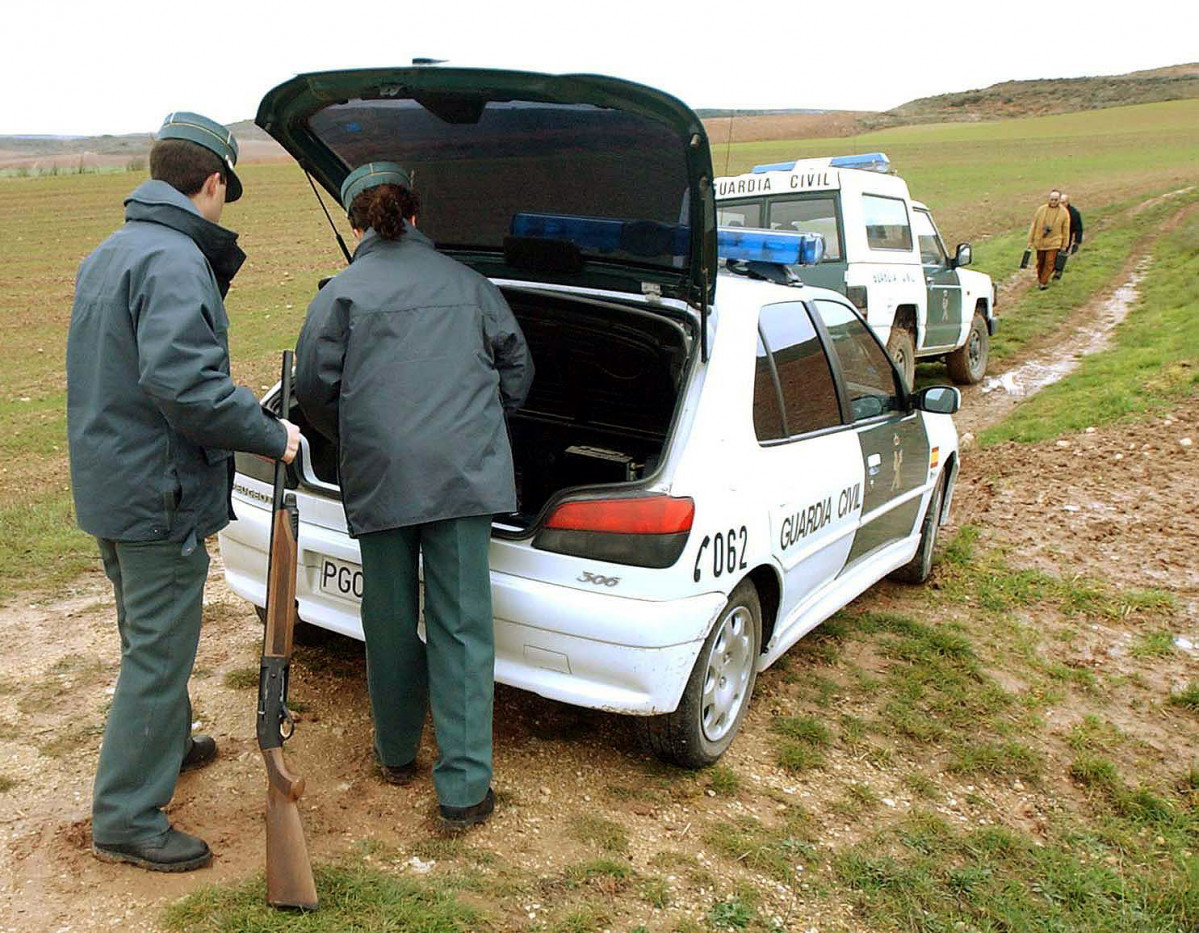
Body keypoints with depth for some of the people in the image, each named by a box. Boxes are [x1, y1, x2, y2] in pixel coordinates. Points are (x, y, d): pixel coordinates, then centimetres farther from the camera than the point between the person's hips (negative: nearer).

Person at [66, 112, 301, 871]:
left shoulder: (108, 255, 12)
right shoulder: (175, 262, -21)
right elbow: (182, 381, -31)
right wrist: (270, 435, -21)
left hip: (109, 486, 10)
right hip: (159, 495, -10)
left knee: (150, 637, 25)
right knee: (159, 653, 1)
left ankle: (165, 744, 45)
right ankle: (128, 820, 13)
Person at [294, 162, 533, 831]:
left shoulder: (342, 293, 5)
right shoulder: (466, 282, 11)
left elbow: (316, 387, 3)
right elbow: (517, 368, 16)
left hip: (378, 476, 0)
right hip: (464, 470, 1)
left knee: (390, 620, 15)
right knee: (461, 625, 3)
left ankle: (398, 753, 32)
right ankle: (465, 789, 4)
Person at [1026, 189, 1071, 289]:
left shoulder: (1064, 212, -4)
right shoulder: (1041, 209, -2)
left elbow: (1066, 231, 3)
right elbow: (1033, 226, 3)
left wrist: (1064, 245, 5)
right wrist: (1030, 241, 3)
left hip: (1054, 243, -2)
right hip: (1040, 242, 2)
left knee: (1049, 263, -7)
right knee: (1040, 262, 11)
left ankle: (1044, 282, 3)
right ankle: (1039, 280, 30)